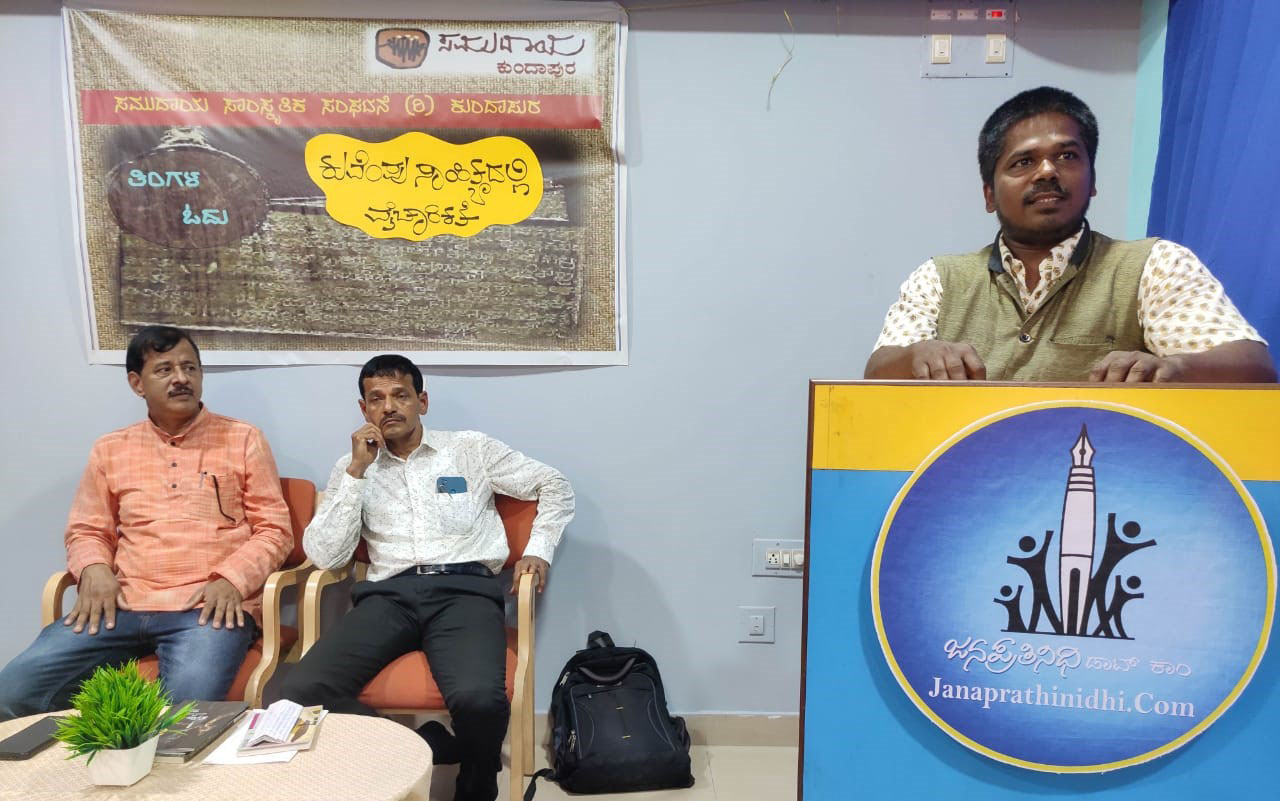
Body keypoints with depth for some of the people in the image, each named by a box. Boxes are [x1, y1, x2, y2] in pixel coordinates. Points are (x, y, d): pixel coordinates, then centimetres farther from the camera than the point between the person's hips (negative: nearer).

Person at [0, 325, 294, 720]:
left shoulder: (243, 440, 7)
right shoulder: (110, 450, 17)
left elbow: (274, 528, 3)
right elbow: (87, 530, 21)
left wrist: (232, 580, -13)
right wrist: (94, 569, -3)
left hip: (208, 607, -4)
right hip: (123, 605, 4)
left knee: (188, 710, -32)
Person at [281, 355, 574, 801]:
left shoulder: (471, 449, 14)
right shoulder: (352, 468, 17)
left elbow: (555, 487, 18)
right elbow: (324, 556, 4)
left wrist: (538, 550, 3)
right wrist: (357, 471, 0)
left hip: (464, 590, -2)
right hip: (390, 594, 2)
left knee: (479, 699, -33)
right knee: (302, 692, -26)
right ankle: (433, 747, -6)